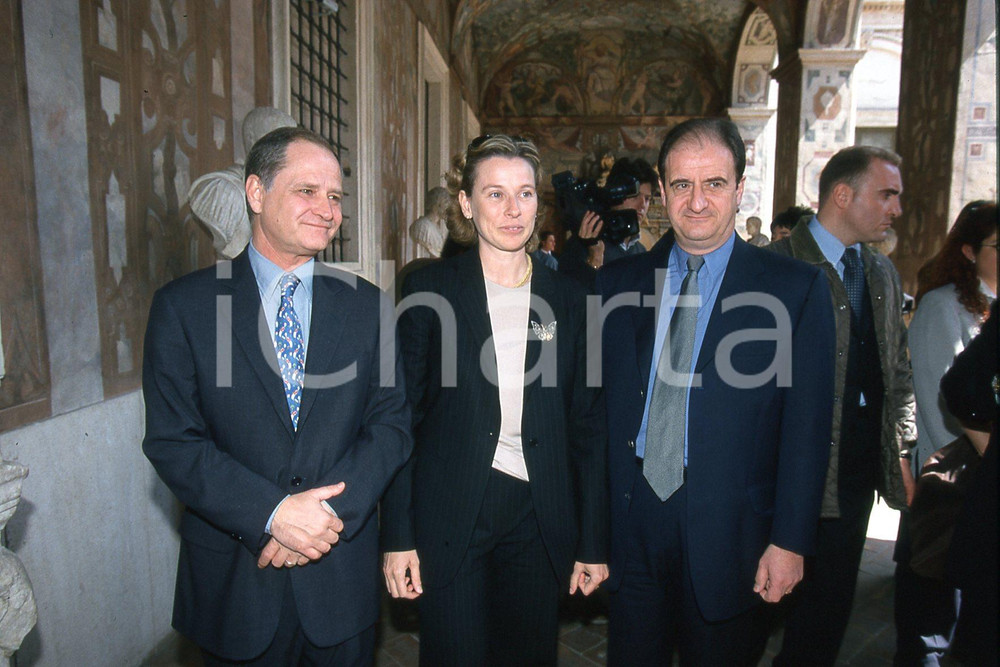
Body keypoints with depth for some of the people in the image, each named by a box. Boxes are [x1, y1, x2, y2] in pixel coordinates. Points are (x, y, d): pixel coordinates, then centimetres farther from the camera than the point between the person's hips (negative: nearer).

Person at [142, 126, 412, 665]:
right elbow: (172, 441, -9)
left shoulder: (366, 305, 0)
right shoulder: (183, 306, -5)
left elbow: (392, 422, -2)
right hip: (233, 578, -1)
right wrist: (273, 514, -19)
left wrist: (330, 510, -16)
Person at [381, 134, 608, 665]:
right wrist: (397, 536, -5)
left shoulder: (567, 298, 3)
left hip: (538, 521, 2)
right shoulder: (430, 290, -3)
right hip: (450, 517, -2)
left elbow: (587, 425, 5)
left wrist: (593, 542, 5)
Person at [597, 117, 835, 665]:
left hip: (729, 532, -2)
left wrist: (790, 541, -7)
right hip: (630, 522, 3)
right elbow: (600, 403, 4)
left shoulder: (795, 289, -5)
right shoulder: (618, 283, 3)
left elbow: (807, 428, -5)